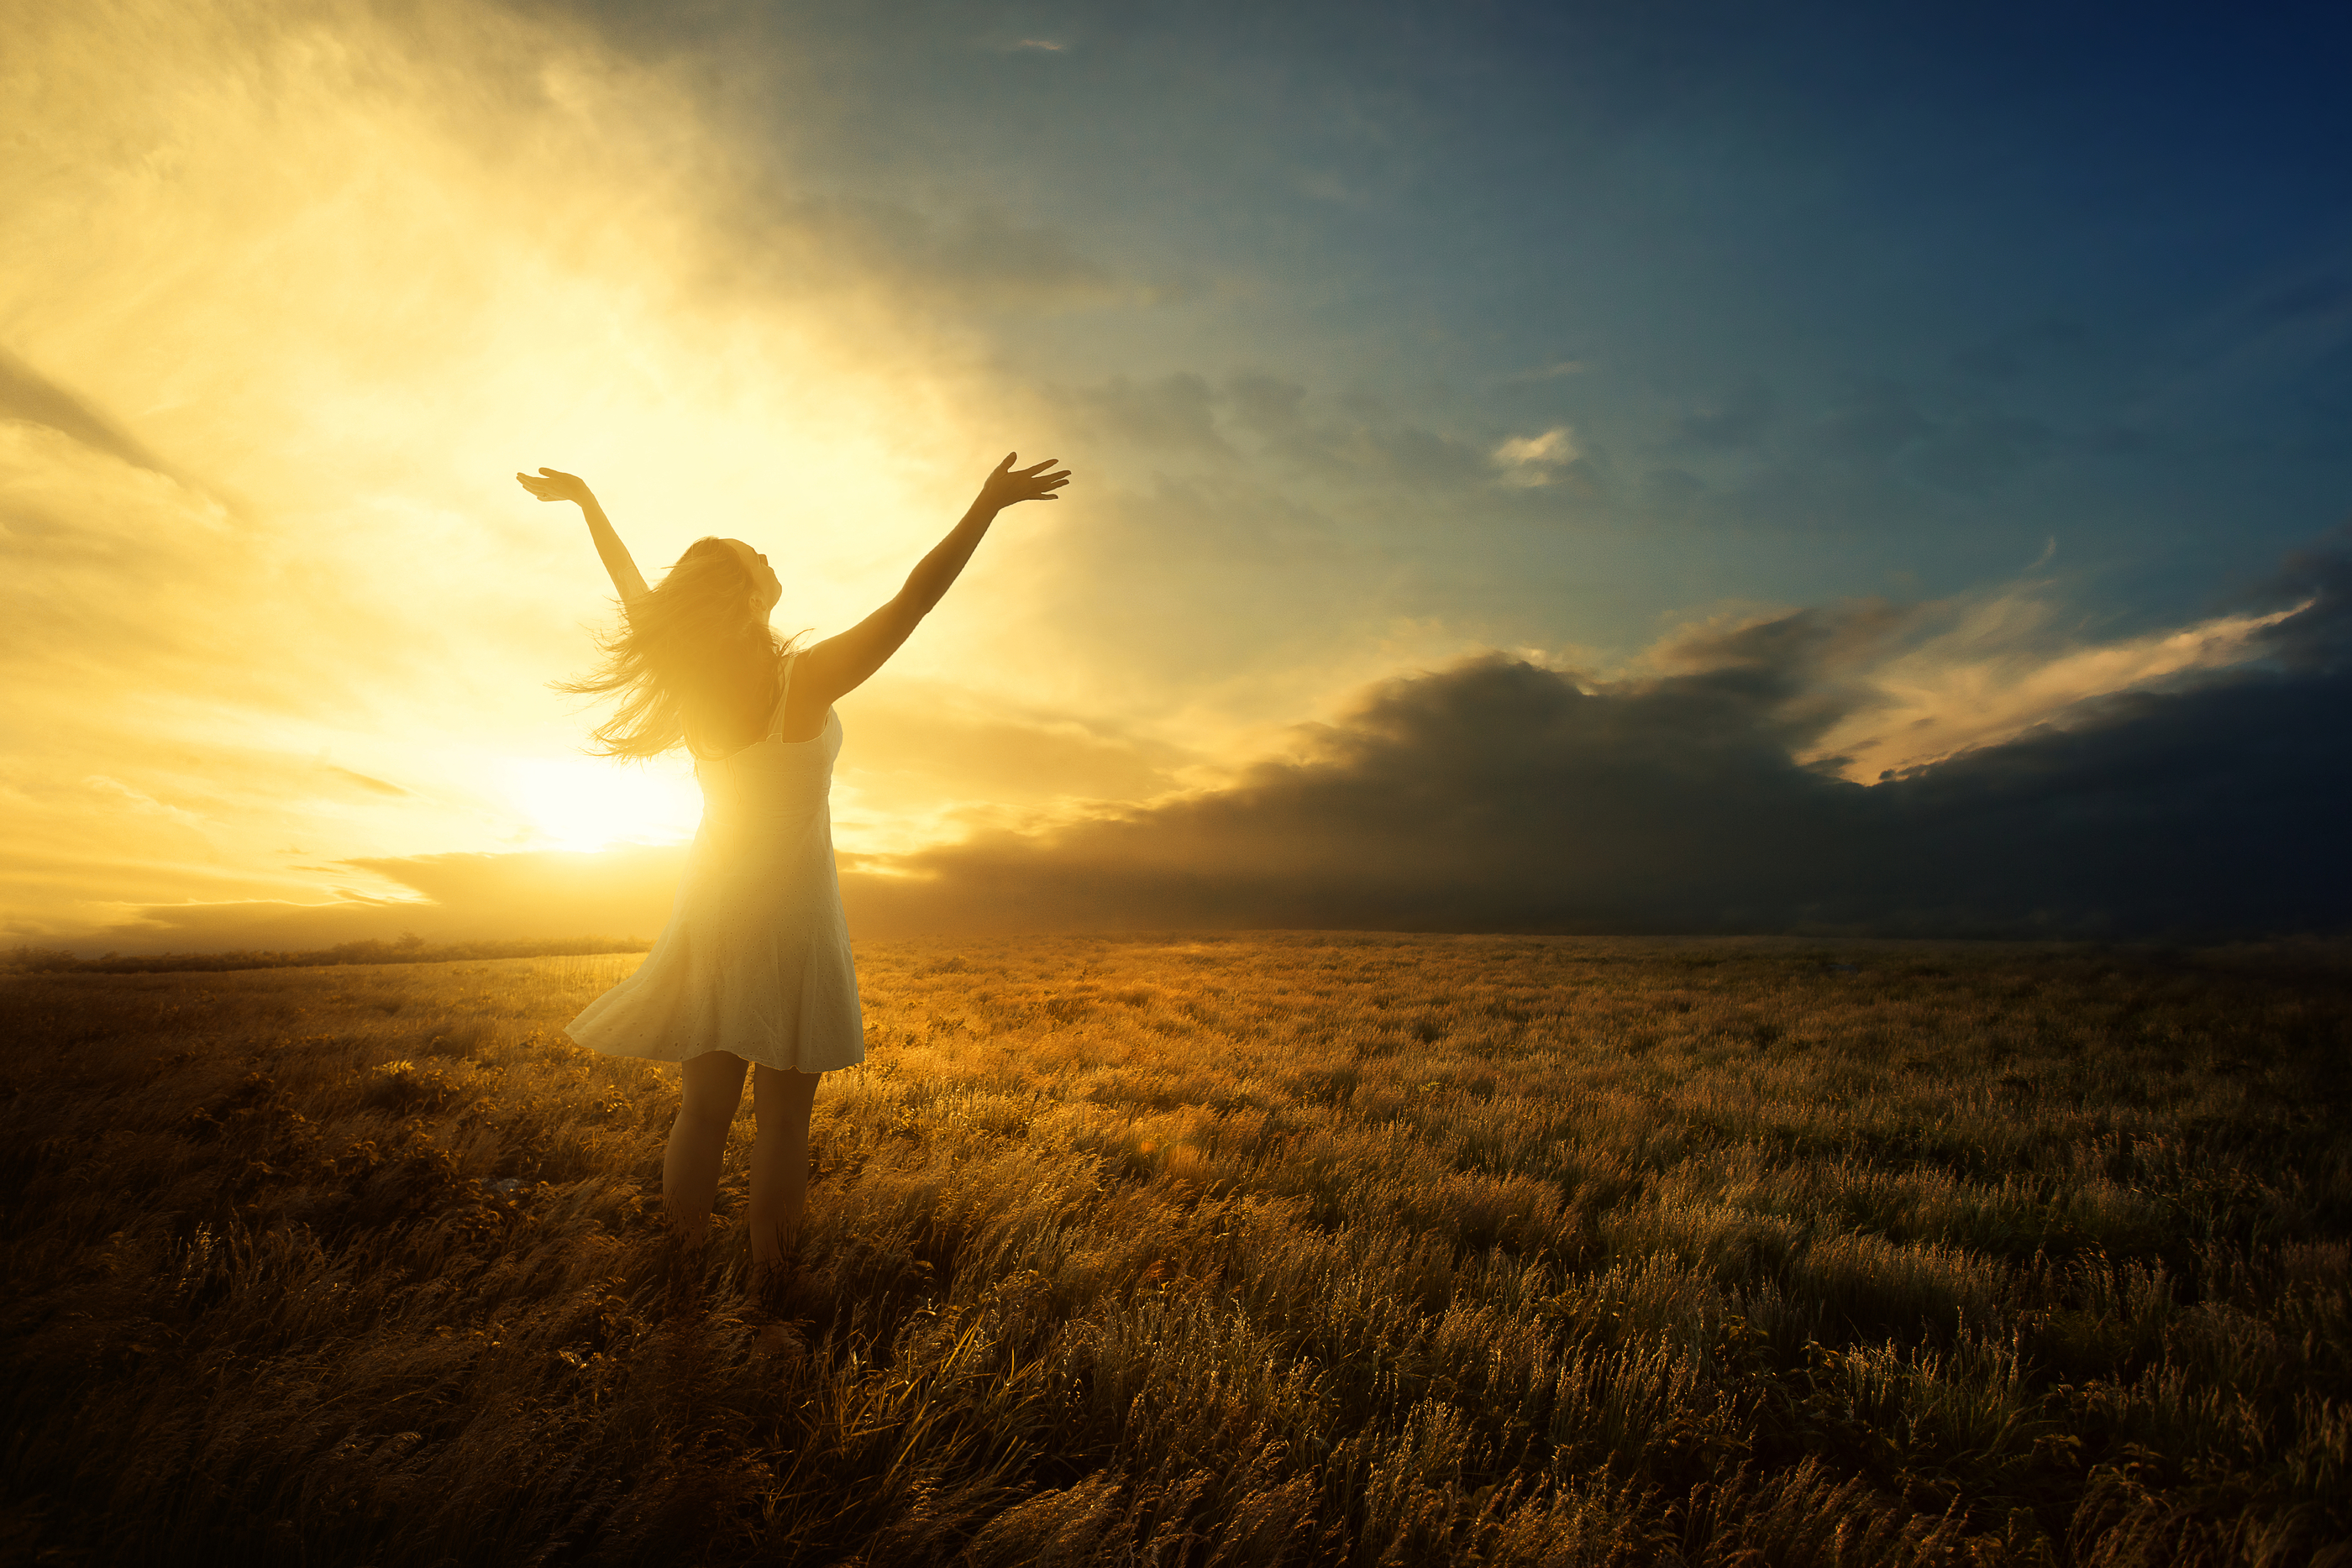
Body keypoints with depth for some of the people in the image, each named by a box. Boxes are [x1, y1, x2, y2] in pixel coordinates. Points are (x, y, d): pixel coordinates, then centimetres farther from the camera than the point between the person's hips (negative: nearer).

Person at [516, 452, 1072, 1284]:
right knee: (782, 1116, 3)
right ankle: (768, 1281, 11)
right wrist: (990, 503, -14)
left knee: (703, 1109, 12)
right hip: (789, 910, -5)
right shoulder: (806, 681, -17)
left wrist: (583, 498, 28)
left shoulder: (684, 678, -2)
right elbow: (918, 594, -18)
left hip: (709, 908, 5)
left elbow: (632, 586, 13)